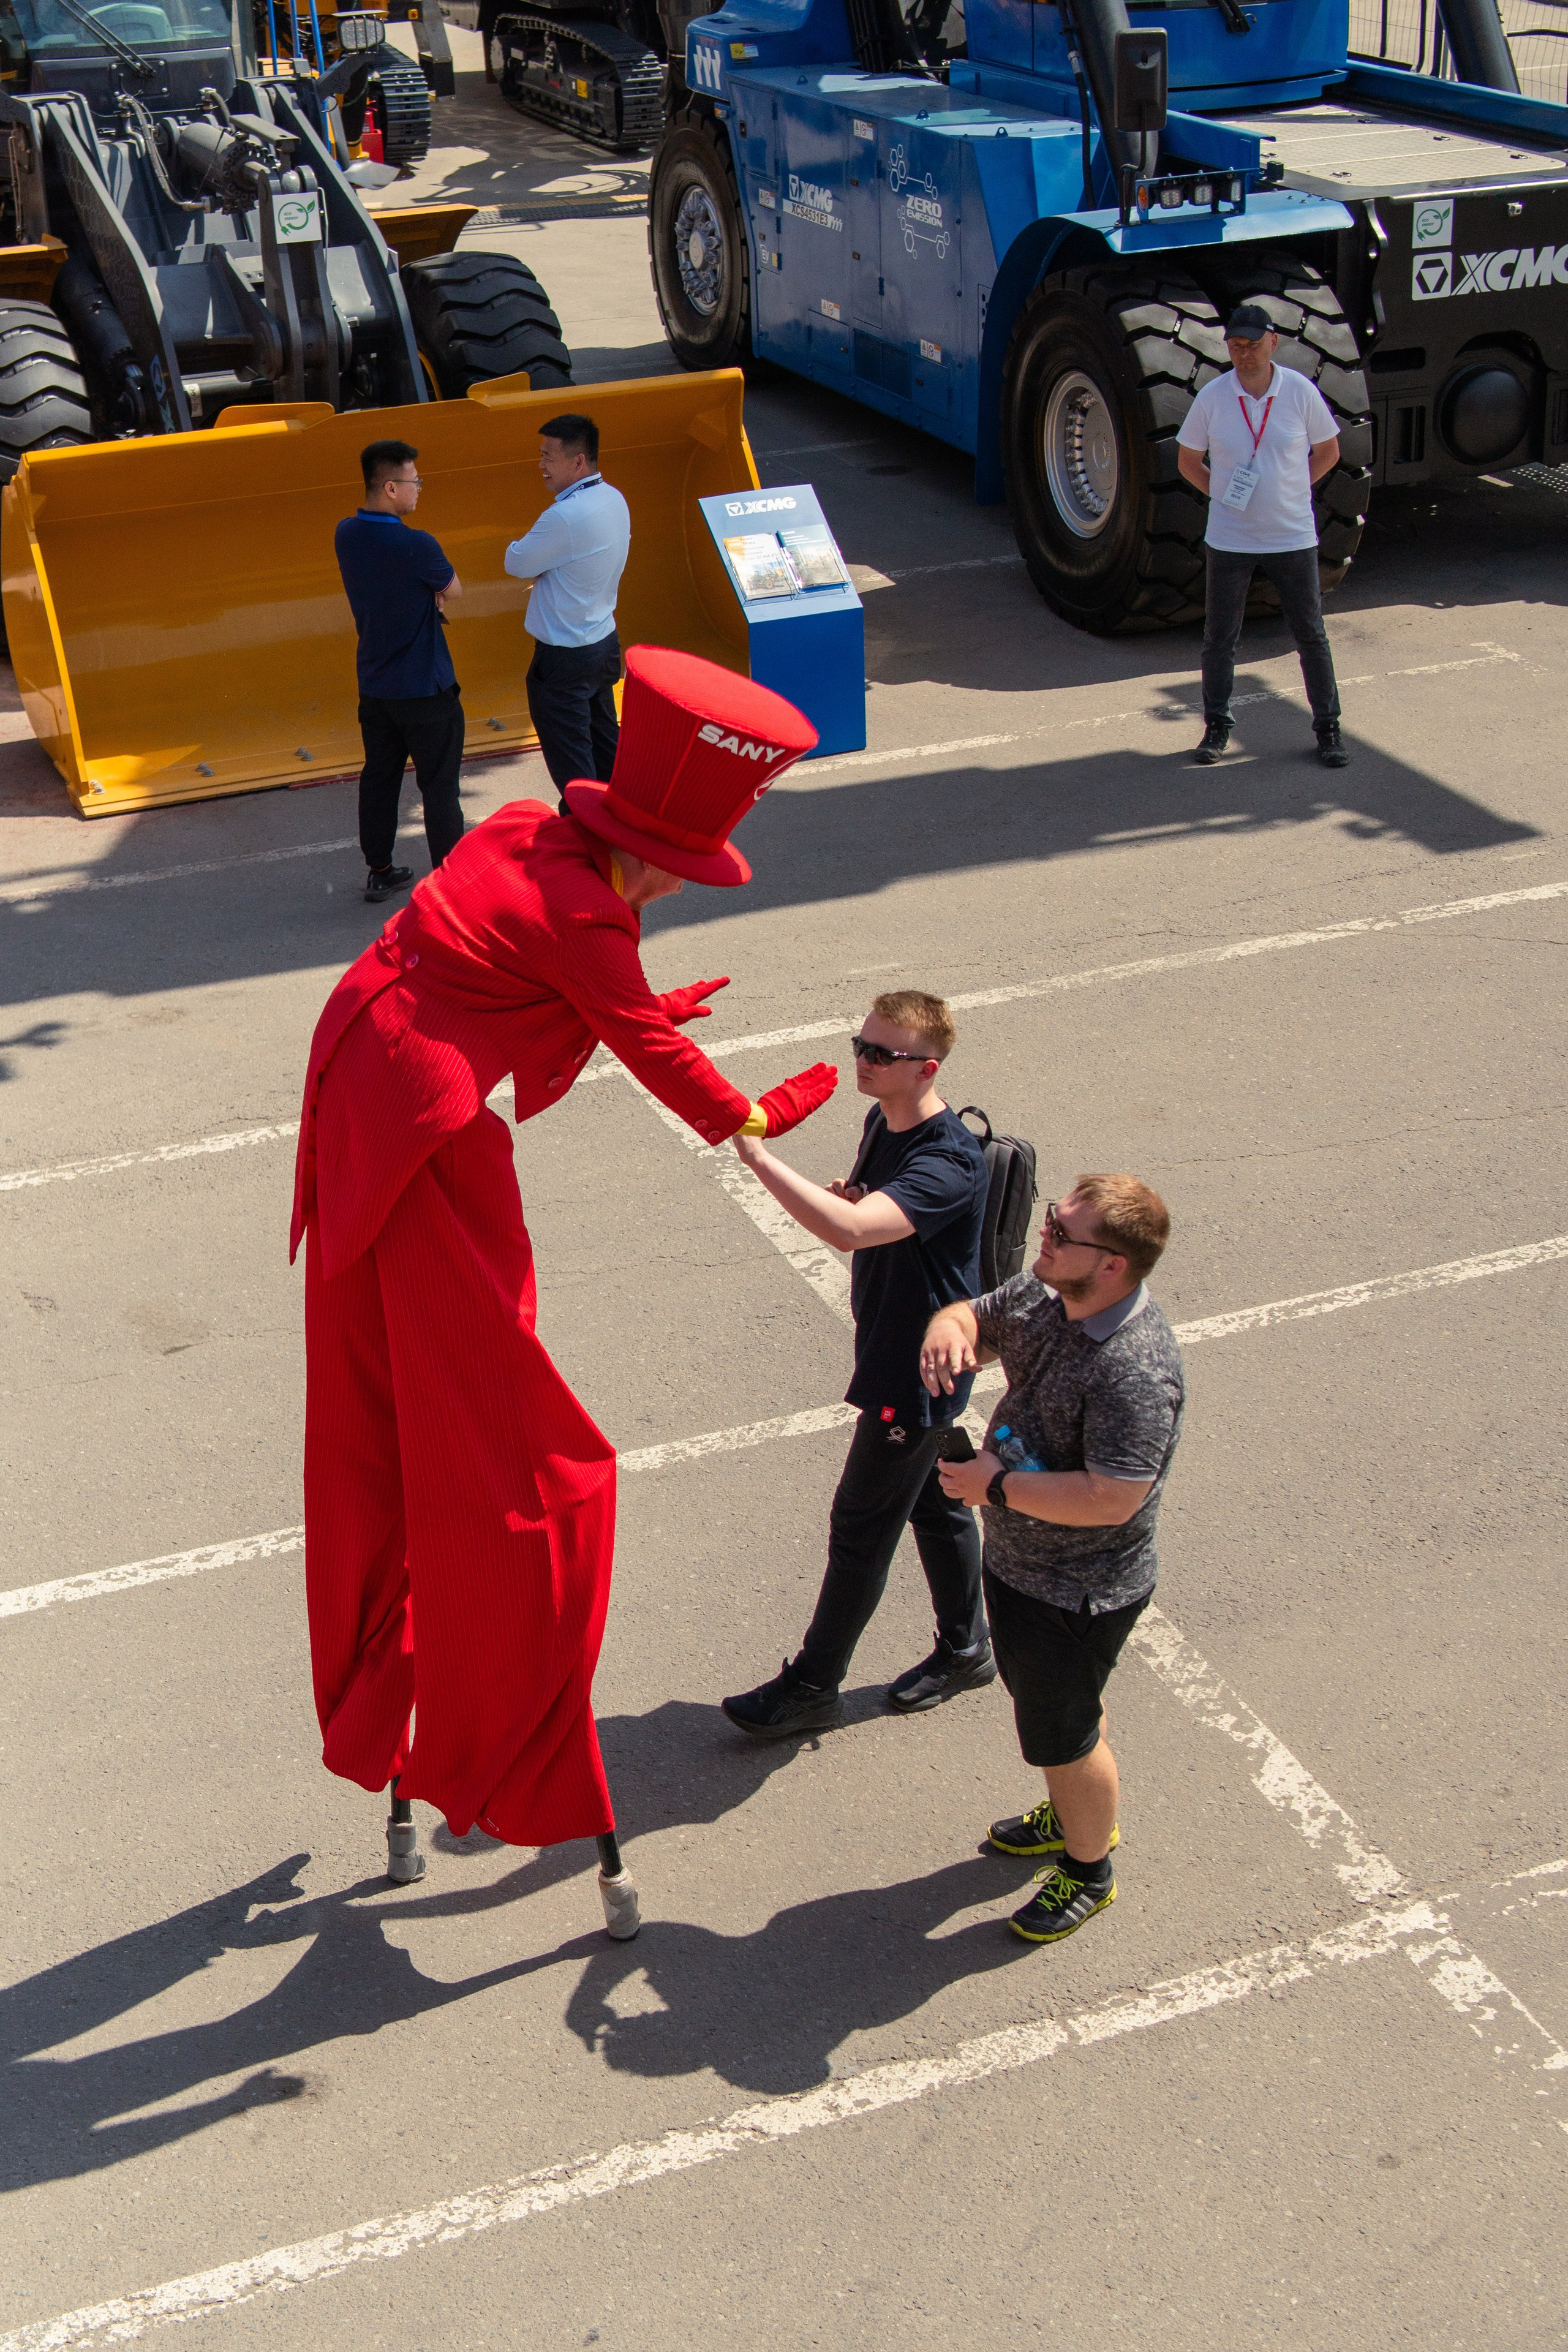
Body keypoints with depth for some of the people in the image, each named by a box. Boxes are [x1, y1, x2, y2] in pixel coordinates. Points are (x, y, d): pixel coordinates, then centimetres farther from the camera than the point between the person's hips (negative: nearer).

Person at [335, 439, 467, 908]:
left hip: (374, 687, 7)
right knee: (439, 788, 3)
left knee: (378, 777, 17)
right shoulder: (416, 547, -24)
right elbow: (454, 591, -7)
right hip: (425, 690, -7)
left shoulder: (346, 536, -2)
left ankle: (378, 872, 26)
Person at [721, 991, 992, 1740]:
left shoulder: (947, 1163, -30)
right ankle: (966, 1650, 39)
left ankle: (812, 1687, 17)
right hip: (894, 1350, 9)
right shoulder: (882, 1122, 1)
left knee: (861, 1525, 3)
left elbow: (849, 1230, -46)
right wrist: (851, 1200, -7)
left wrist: (757, 1154, -47)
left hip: (918, 1371, -9)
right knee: (934, 1502, 22)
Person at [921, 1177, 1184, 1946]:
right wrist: (946, 1331, -18)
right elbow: (974, 1316, 7)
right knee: (1048, 1703, 30)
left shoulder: (1136, 1372, -35)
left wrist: (997, 1484, -26)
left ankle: (1087, 1869, 39)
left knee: (1062, 1732, 13)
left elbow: (1110, 1501, -36)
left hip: (1076, 1592, -9)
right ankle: (1077, 1814, 56)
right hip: (1019, 1560, 9)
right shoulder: (1044, 1297, -9)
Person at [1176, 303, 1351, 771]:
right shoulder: (1212, 397, -5)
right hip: (1230, 538, 0)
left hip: (1293, 537, 0)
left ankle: (1328, 728, 17)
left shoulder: (1301, 392, -6)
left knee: (1311, 635, 6)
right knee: (1219, 637, 7)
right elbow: (1188, 461, 7)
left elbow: (1328, 452, 7)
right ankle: (1216, 726, 22)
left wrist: (1290, 490, 0)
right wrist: (1222, 496, -1)